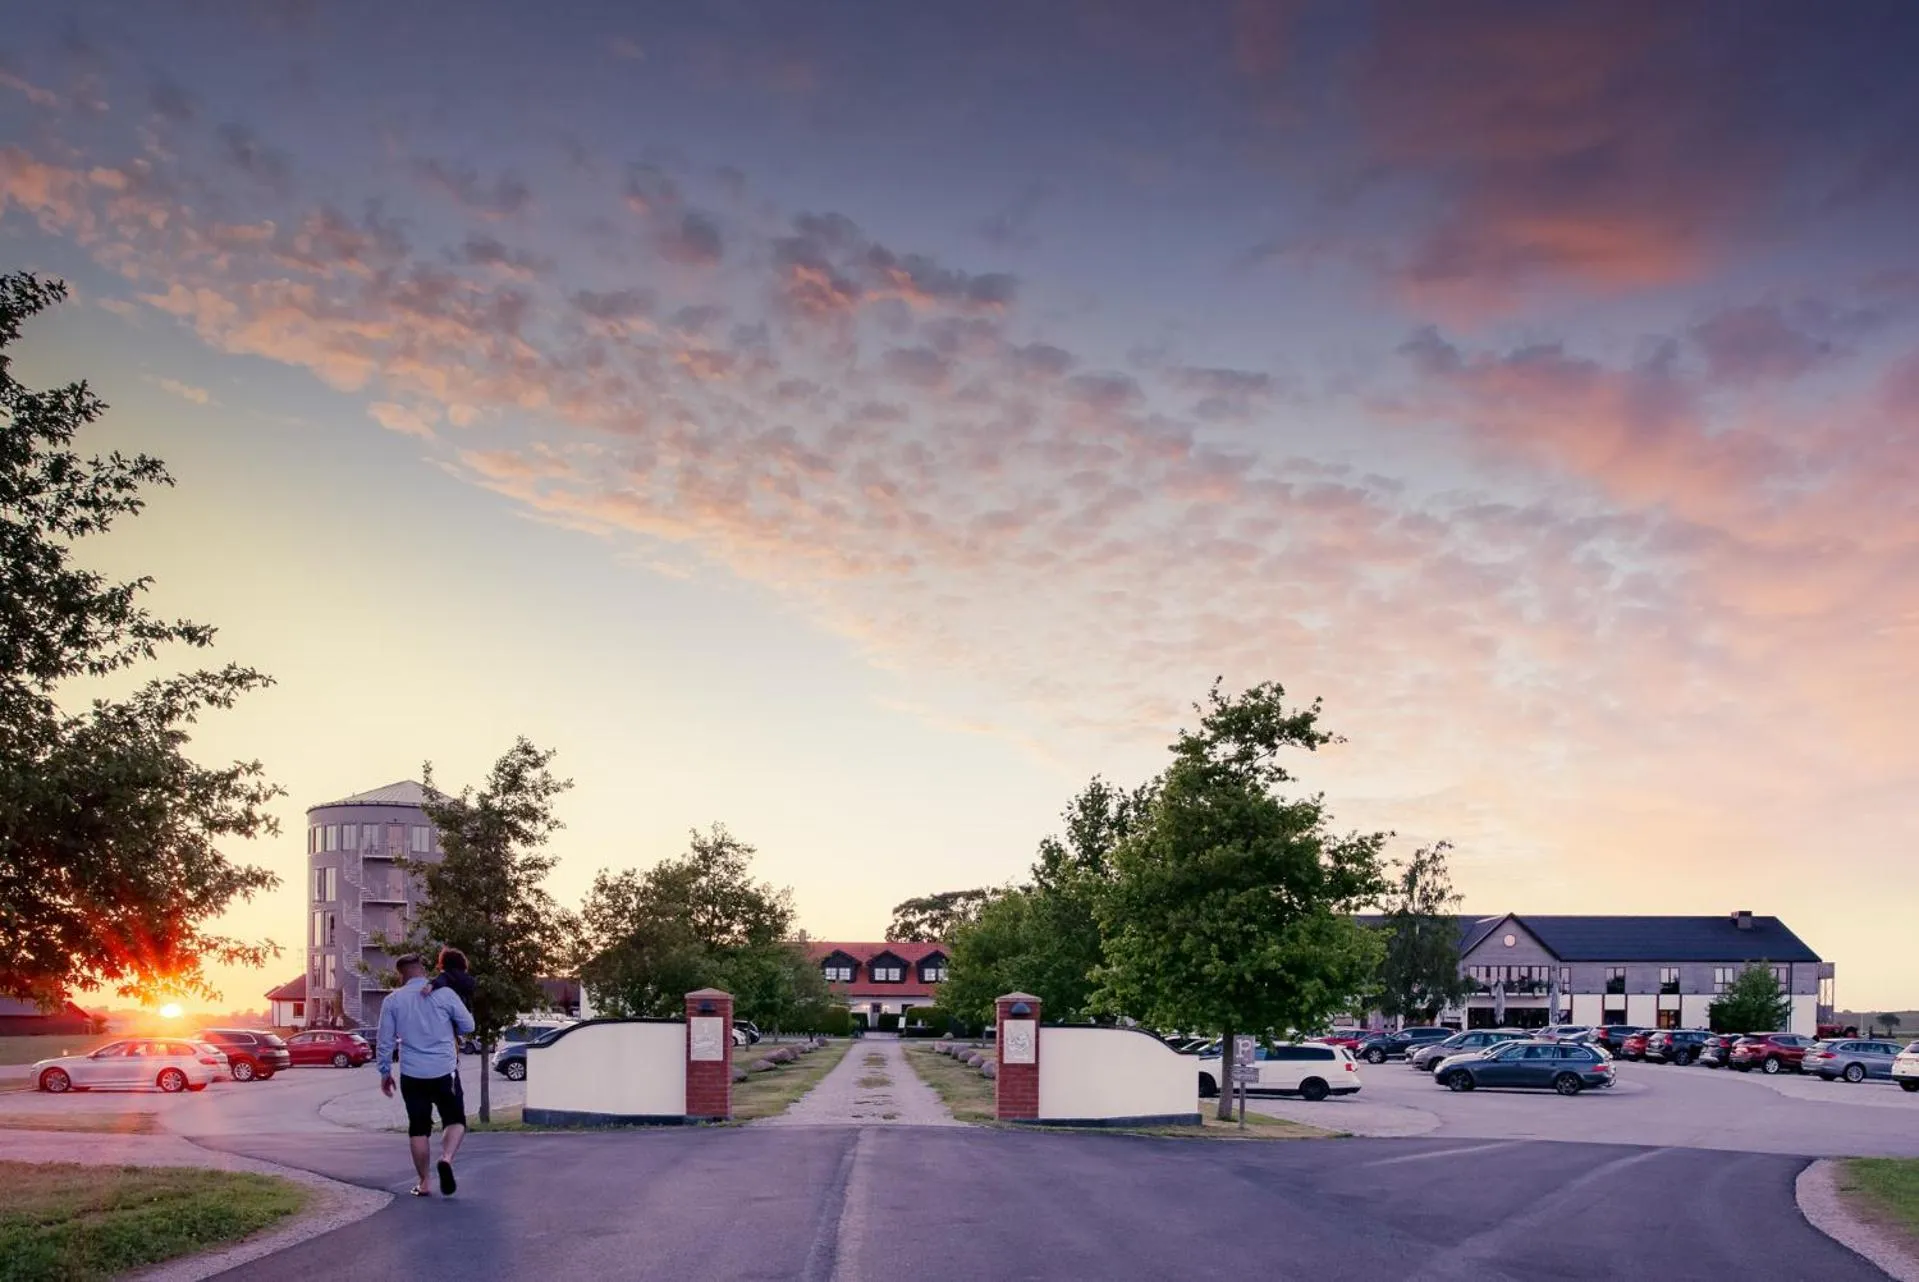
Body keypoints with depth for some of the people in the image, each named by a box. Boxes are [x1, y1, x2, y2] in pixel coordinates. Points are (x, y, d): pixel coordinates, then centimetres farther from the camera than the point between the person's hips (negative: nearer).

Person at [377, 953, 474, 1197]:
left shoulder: (392, 1001, 0)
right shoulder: (445, 994, -3)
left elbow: (385, 1040, 2)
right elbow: (468, 1025, 5)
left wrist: (385, 1072, 13)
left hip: (412, 1075, 1)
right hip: (445, 1071, -1)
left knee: (418, 1128, 12)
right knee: (455, 1120, 10)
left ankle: (423, 1183, 12)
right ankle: (446, 1158, -17)